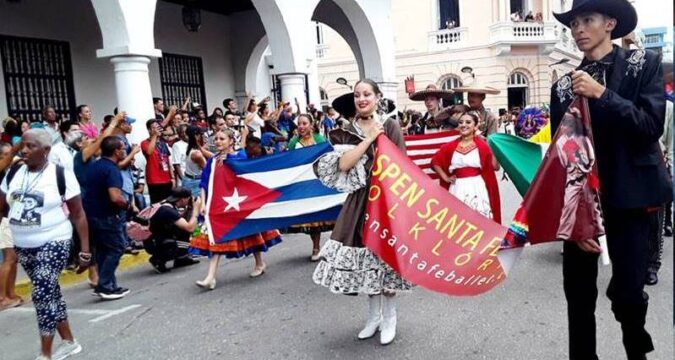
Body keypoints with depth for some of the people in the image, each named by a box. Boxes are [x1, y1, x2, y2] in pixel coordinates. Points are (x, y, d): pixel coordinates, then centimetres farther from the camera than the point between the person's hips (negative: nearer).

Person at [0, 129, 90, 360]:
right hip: (23, 247, 6)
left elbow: (78, 215, -9)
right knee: (50, 293, 14)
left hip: (53, 244, -5)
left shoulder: (62, 175, -12)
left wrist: (85, 250, -12)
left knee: (42, 296, -8)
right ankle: (69, 341, 28)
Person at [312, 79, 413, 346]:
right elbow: (343, 165, -10)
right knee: (366, 257, 9)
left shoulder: (391, 126, -2)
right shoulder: (348, 132, 6)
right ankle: (373, 316, 27)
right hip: (360, 201, 3)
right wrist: (369, 138, -12)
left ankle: (389, 318, 19)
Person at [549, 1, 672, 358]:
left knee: (627, 291, 1)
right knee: (578, 292, 5)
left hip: (627, 196, -2)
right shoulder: (564, 85, 6)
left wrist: (601, 94, -16)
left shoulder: (644, 64, 3)